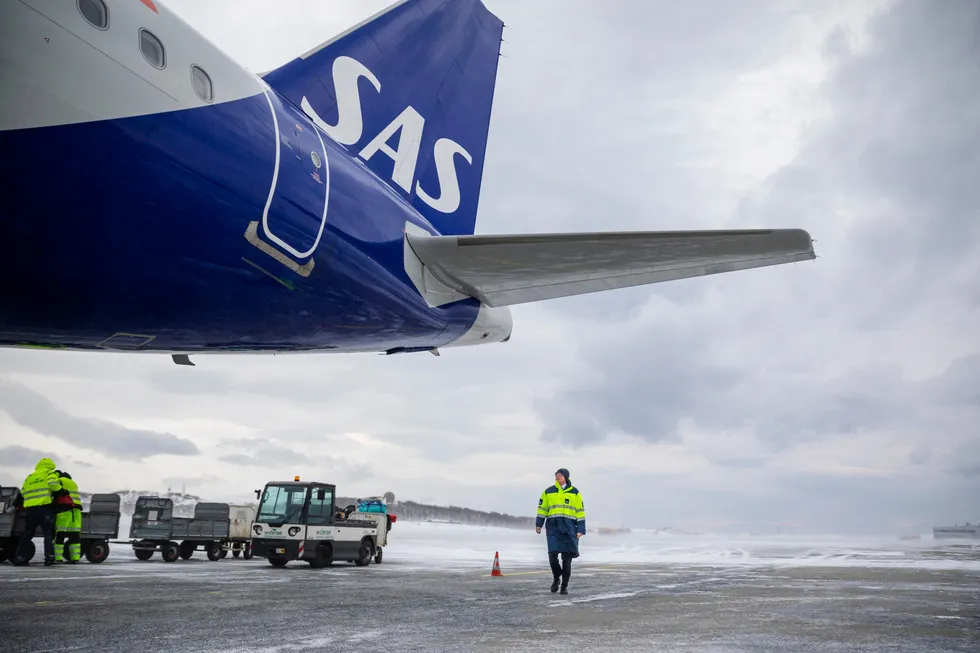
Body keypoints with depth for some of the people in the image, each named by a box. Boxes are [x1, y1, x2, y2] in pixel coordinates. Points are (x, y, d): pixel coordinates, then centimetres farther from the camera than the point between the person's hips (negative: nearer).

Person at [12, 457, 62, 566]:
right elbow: (53, 484, -14)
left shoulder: (29, 477, 22)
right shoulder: (49, 474, 5)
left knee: (27, 533, 16)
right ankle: (49, 556, -15)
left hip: (30, 508, 5)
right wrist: (59, 488, 5)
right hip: (44, 507, -5)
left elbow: (23, 492, 18)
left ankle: (19, 557, 16)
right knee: (48, 533, -2)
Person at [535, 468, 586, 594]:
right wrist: (538, 524, 3)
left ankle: (565, 585, 13)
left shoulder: (574, 492, 6)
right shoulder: (548, 492, 10)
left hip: (569, 527, -1)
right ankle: (556, 578, 16)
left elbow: (580, 511, 6)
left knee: (566, 558, 0)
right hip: (553, 526, 1)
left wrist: (580, 529, 0)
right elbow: (542, 508, 13)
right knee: (552, 555, -10)